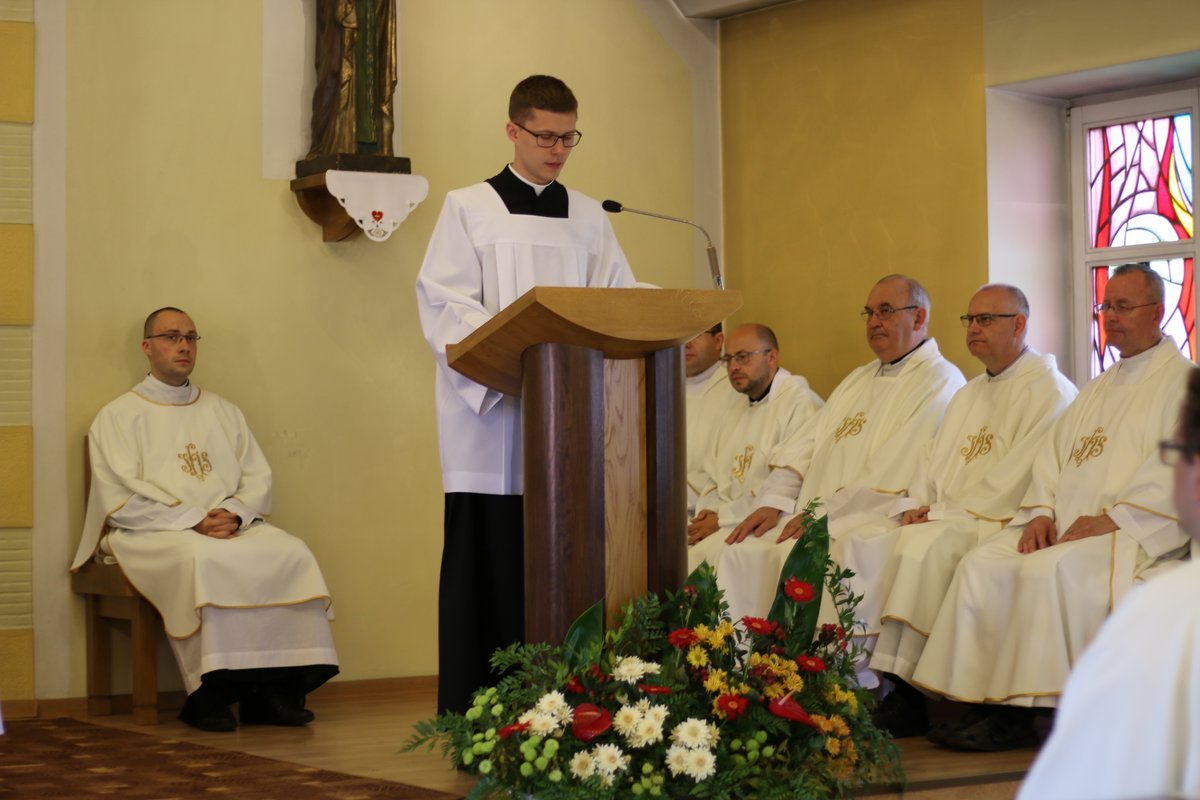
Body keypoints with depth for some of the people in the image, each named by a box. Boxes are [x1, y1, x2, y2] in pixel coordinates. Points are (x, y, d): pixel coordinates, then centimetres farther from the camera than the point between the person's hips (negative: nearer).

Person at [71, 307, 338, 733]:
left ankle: (274, 688, -24)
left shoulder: (224, 412, 23)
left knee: (291, 555, -24)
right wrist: (193, 521, -15)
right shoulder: (119, 417, 7)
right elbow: (120, 498, -5)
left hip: (233, 528, 5)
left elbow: (258, 479, 14)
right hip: (153, 535, -4)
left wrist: (235, 514, -9)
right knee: (204, 560, -37)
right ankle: (211, 693, -31)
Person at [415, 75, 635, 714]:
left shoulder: (588, 218, 17)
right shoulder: (468, 209, 5)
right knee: (489, 562, -4)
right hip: (490, 414, -3)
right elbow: (444, 306, -5)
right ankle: (475, 711, 1)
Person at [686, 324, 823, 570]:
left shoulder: (801, 404, -8)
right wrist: (707, 513, 0)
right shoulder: (738, 411, 22)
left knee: (702, 552, -30)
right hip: (724, 523, 8)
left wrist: (723, 519, -14)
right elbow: (713, 478, 23)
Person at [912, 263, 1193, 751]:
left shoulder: (1181, 381, 1)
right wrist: (1041, 513, 0)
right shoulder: (1097, 389, 27)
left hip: (1133, 529, -7)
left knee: (1050, 569, -33)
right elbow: (1054, 451, 19)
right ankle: (982, 705, -20)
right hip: (1065, 526, 7)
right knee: (981, 564, -15)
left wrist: (1111, 518, -19)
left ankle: (1019, 714, -28)